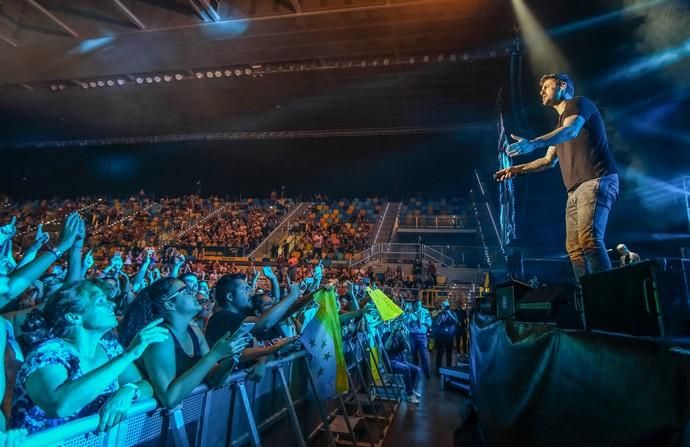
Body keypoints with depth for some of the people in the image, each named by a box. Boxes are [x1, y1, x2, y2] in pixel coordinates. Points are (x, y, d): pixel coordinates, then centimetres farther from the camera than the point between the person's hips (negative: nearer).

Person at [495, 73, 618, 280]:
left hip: (596, 181, -9)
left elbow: (571, 130, -19)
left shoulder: (578, 103, 3)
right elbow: (549, 161, 32)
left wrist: (533, 144, -34)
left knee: (590, 240, -23)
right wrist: (518, 169, 22)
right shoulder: (560, 123, 28)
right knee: (574, 247, -1)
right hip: (575, 190, 9)